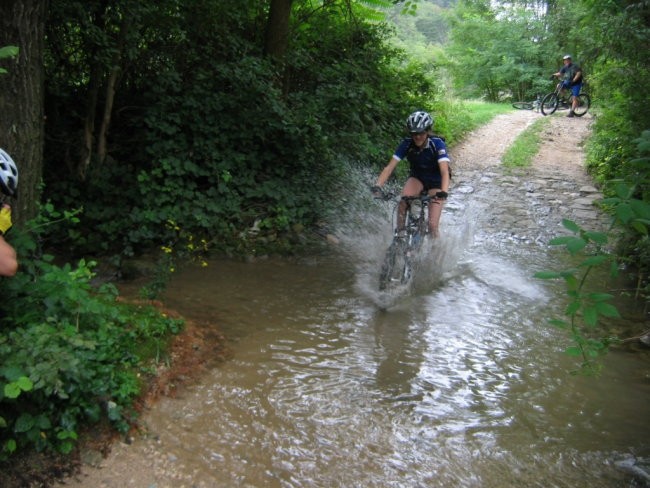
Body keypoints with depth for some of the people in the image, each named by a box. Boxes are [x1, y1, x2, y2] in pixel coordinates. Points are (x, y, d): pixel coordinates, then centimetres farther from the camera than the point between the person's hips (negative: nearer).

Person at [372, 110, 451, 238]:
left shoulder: (437, 144, -27)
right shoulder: (407, 144, -19)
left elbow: (444, 171, -38)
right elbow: (389, 167, -24)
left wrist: (444, 192, -56)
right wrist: (377, 185, -41)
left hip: (435, 182, -2)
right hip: (417, 178, 2)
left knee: (432, 225, -11)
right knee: (404, 201, -31)